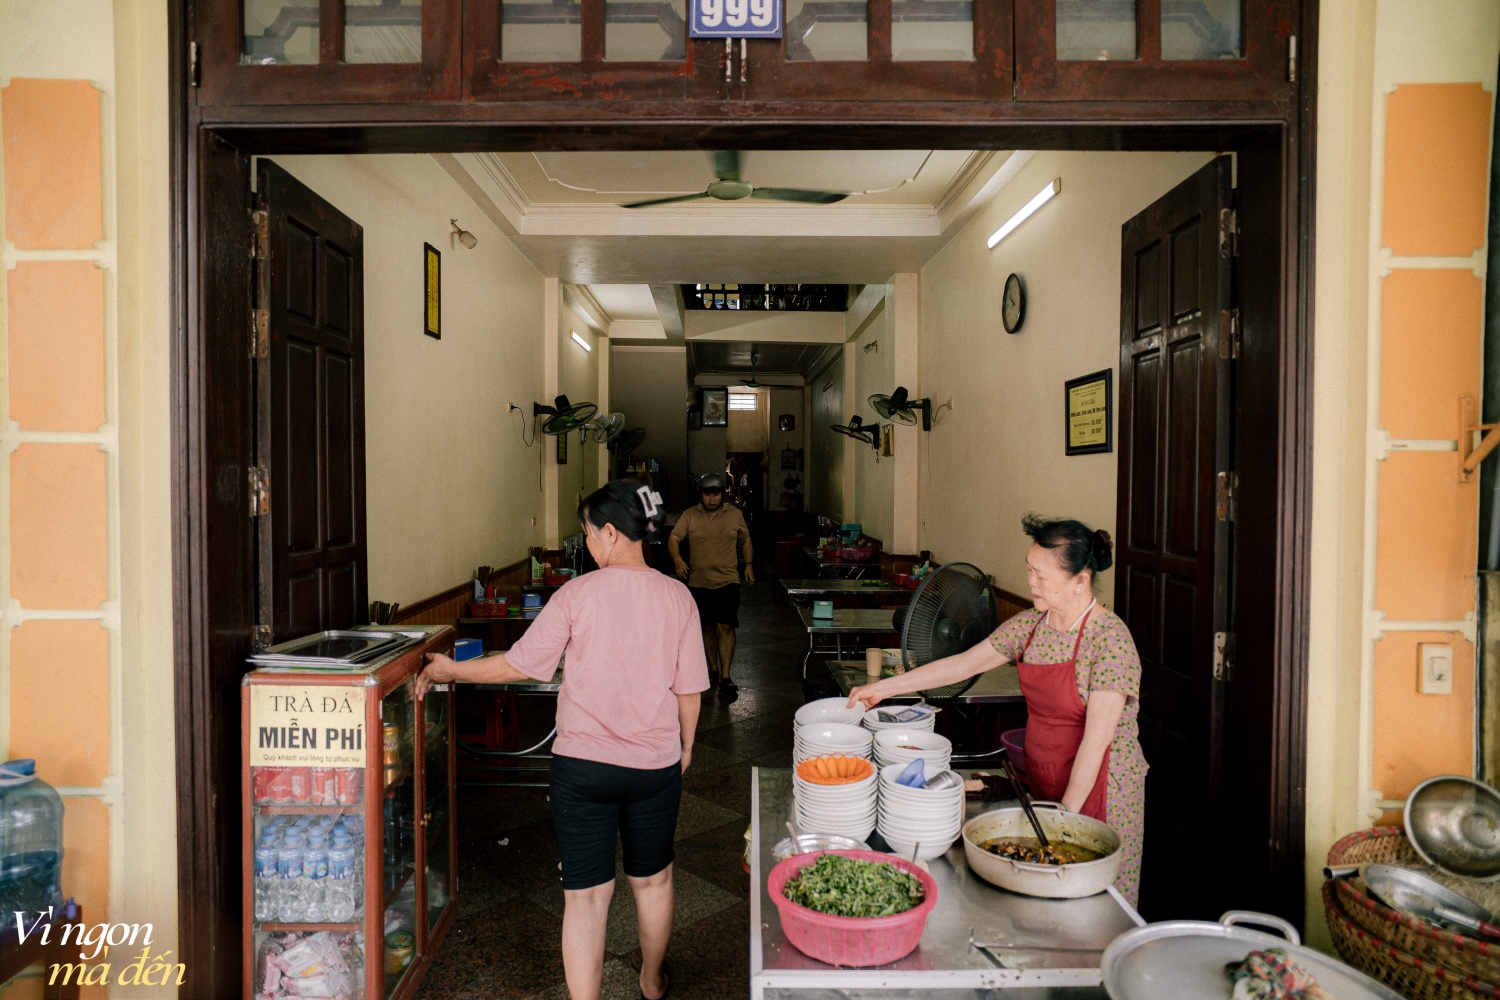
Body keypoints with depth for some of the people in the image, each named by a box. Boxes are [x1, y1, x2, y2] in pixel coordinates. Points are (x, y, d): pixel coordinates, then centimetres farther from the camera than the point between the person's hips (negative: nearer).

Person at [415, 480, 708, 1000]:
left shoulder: (577, 594, -12)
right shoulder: (677, 597, -6)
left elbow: (520, 664, -6)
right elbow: (689, 689, -2)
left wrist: (450, 670, 9)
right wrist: (685, 746, 15)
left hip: (583, 764, -2)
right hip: (656, 764, 3)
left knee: (585, 894, 8)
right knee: (652, 879, 23)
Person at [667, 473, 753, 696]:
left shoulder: (734, 514, 5)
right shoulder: (689, 515, 2)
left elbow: (745, 540, 15)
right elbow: (674, 538, -6)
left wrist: (748, 564, 2)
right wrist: (677, 559, -25)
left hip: (728, 581, -1)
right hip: (699, 582, 1)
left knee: (726, 627, -9)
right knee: (707, 627, 12)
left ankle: (725, 677, -5)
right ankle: (713, 669, 28)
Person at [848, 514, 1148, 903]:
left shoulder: (1110, 638, -19)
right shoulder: (1030, 624, 1)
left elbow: (1096, 739, -21)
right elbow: (964, 664, 8)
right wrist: (883, 688, 7)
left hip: (1097, 784, -6)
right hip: (1042, 781, 6)